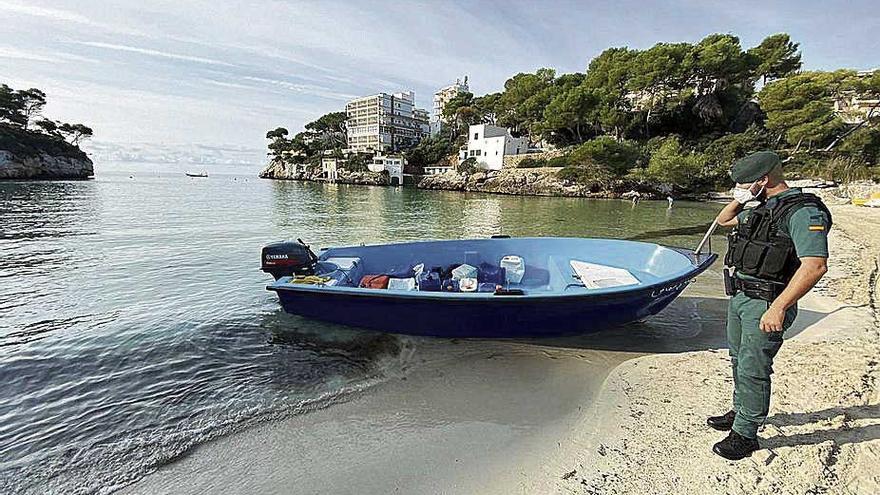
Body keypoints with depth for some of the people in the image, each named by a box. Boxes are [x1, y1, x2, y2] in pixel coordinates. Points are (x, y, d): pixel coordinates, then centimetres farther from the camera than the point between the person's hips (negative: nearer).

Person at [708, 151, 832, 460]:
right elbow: (723, 220, 29)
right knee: (739, 361, 21)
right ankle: (741, 412, 39)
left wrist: (778, 307, -29)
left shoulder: (803, 211, -16)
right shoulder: (761, 209, 12)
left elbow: (815, 265, -26)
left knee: (752, 370, 0)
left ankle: (746, 433, 14)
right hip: (739, 296, 9)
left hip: (766, 304, -9)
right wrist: (739, 200, 9)